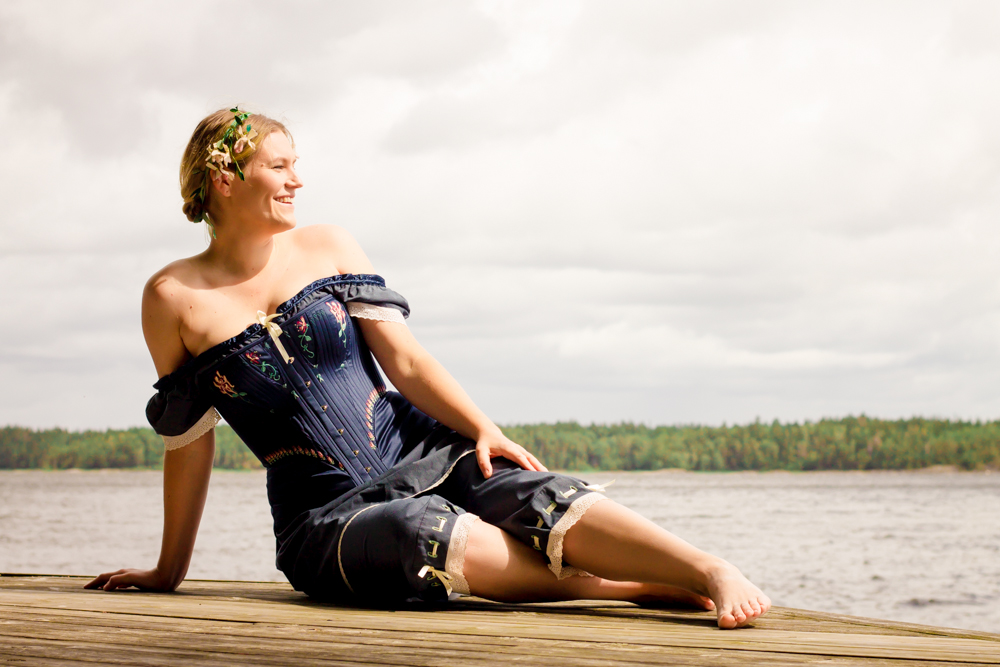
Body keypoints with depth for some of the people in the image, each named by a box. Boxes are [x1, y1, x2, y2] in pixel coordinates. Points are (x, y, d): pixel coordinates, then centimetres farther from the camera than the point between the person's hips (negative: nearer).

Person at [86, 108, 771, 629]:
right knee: (423, 532, -38)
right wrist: (169, 570, 11)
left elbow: (405, 357, 4)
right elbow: (189, 445, 7)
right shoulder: (174, 298, 0)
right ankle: (623, 586, -35)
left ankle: (713, 574, -43)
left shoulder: (328, 246, 8)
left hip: (418, 450, 3)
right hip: (325, 511, -2)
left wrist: (482, 428, -12)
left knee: (536, 496, -30)